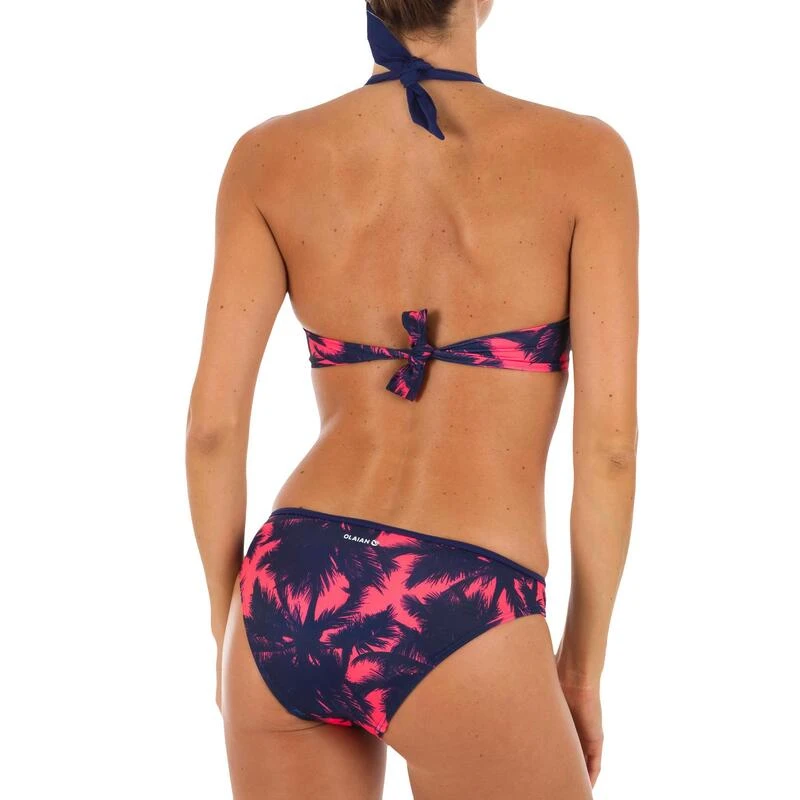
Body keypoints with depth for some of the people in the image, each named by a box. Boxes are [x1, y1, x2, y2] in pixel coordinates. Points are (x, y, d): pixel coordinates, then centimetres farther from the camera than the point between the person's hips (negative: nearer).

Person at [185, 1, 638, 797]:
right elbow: (609, 443, -6)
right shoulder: (582, 152, -3)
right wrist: (582, 665, 7)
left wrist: (231, 631, 15)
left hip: (294, 601, 4)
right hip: (455, 633, -3)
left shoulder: (270, 155, 3)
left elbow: (212, 424, 0)